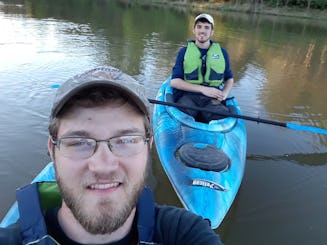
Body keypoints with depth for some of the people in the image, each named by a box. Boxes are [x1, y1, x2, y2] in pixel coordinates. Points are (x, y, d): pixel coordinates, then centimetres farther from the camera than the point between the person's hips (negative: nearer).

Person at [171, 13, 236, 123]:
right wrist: (203, 89, -12)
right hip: (188, 96, -1)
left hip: (213, 100, 1)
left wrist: (224, 93, 1)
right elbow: (174, 81, -1)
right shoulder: (184, 52, 9)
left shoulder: (222, 52, 14)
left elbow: (229, 78, 25)